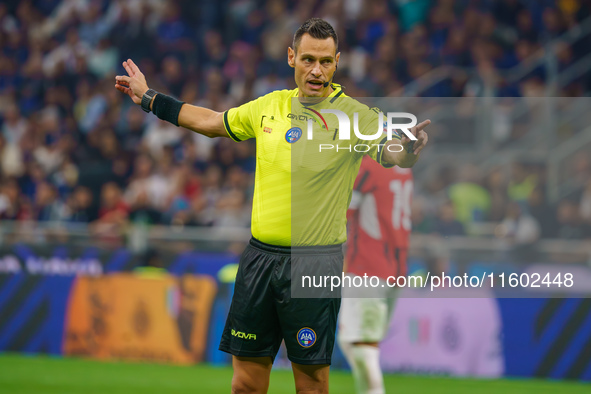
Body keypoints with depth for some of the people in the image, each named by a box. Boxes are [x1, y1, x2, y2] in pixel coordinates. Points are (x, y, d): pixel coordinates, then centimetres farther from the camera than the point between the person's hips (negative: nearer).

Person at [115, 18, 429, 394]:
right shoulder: (269, 106, 8)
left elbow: (391, 152, -23)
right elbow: (210, 121, 23)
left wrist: (407, 147, -46)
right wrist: (149, 98, 29)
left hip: (315, 261, -4)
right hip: (261, 254, 5)